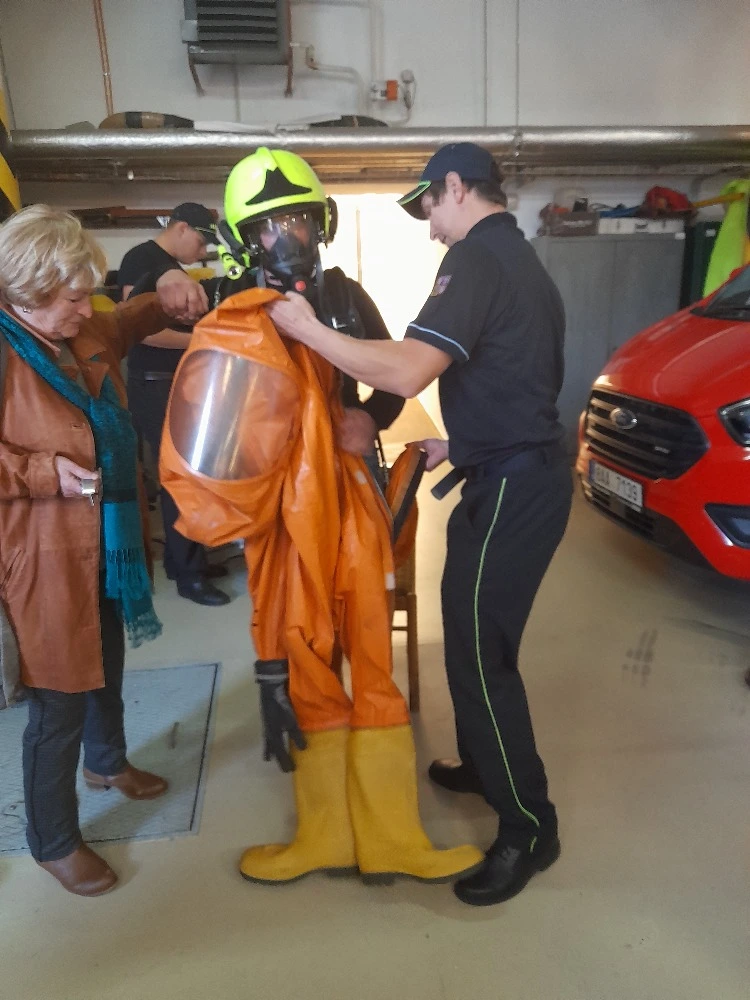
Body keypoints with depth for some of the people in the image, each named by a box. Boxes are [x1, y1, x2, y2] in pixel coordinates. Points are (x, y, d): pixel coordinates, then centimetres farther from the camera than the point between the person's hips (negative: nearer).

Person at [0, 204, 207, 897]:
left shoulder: (83, 336, 5)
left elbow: (126, 326, 26)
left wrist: (164, 299, 7)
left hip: (107, 548, 9)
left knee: (107, 669, 27)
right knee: (59, 704, 5)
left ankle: (106, 762, 55)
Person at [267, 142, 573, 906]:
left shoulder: (475, 255, -12)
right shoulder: (521, 259, 19)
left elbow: (407, 372, -26)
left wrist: (306, 329, -15)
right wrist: (459, 446, 24)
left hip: (510, 487, -10)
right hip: (526, 473, 10)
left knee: (479, 654, -1)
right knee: (475, 637, 20)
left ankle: (529, 828, 15)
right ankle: (482, 765, 39)